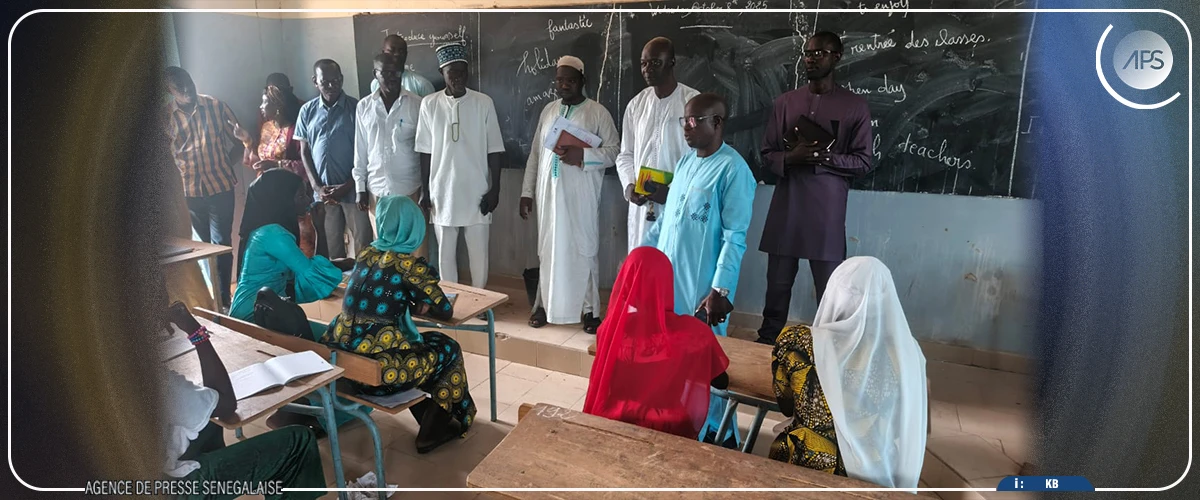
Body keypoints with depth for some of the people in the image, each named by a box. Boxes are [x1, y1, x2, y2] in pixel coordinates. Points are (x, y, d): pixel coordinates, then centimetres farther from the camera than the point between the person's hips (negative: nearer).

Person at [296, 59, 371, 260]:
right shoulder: (307, 111, 7)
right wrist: (317, 187, -3)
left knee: (363, 246, -1)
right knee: (331, 249, 10)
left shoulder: (357, 107, -3)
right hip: (323, 193, 3)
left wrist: (348, 185, -10)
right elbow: (304, 152, 9)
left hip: (354, 190, -3)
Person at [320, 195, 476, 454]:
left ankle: (426, 415, 36)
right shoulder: (412, 266, -9)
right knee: (447, 349, 17)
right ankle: (434, 429, 25)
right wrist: (422, 306, 21)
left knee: (420, 342, 30)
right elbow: (445, 312, 2)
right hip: (377, 370, -7)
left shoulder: (365, 255, 9)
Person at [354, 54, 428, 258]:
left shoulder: (417, 104, -4)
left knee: (416, 247, 1)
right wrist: (360, 188, 6)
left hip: (410, 189, -2)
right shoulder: (364, 107, 3)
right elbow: (360, 150, 8)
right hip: (377, 190, 2)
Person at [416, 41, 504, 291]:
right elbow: (425, 151, 4)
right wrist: (424, 190, 3)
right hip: (442, 192, 1)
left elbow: (493, 150, 0)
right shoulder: (429, 104, 0)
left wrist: (495, 188, -4)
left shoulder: (484, 102, -2)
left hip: (476, 192, -1)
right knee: (445, 253, 10)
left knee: (479, 253, 7)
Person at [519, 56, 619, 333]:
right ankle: (545, 305, 21)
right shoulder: (548, 110, 13)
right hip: (549, 194, 4)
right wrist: (527, 192, 10)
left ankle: (590, 310, 11)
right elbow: (535, 153, 14)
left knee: (584, 251, 1)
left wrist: (582, 155, -21)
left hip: (581, 196, -4)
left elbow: (614, 150, -6)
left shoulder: (598, 112, -2)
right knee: (549, 250, 9)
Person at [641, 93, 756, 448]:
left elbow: (734, 238, -17)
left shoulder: (733, 169, -13)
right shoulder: (686, 161, 11)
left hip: (702, 286, -7)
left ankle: (718, 434, 20)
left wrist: (721, 291, -21)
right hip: (667, 277, 8)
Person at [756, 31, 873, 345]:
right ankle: (767, 342, 21)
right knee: (777, 283, 8)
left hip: (827, 209, -2)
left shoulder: (855, 106, 2)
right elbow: (767, 153, 10)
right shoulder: (786, 102, 10)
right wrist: (790, 158, -12)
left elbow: (863, 162, 1)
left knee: (830, 288, 0)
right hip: (787, 205, 2)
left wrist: (826, 157, -16)